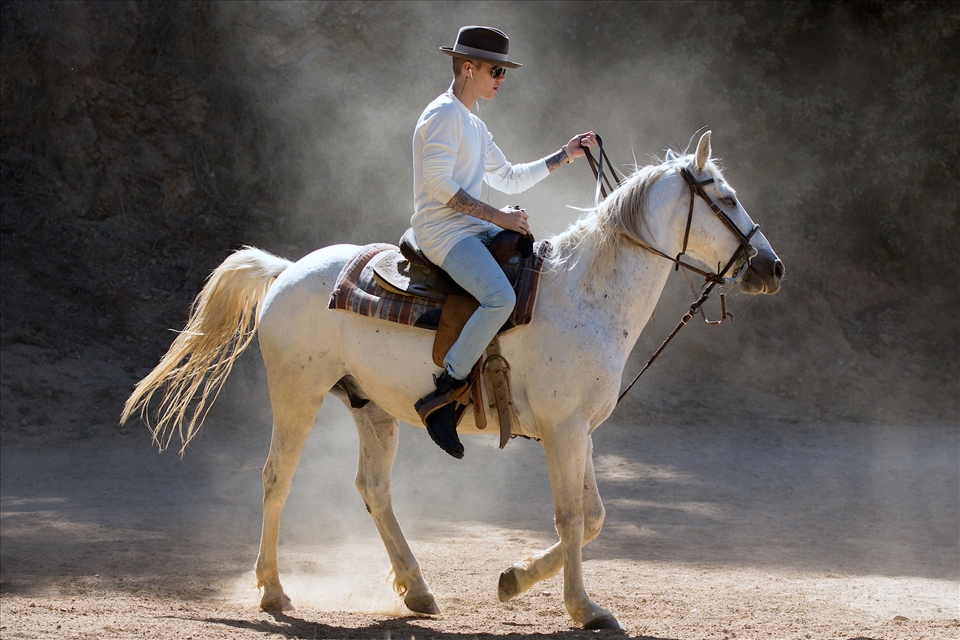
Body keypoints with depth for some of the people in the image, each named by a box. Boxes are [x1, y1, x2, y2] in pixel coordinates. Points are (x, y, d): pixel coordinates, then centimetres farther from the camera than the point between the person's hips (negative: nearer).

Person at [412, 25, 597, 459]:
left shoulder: (473, 126, 22)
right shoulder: (444, 115, -10)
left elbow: (509, 180, 29)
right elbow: (439, 186, -19)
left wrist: (564, 156, 21)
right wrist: (498, 216, -18)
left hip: (473, 229, 11)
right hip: (442, 232, -11)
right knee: (501, 297, -31)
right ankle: (442, 396, -26)